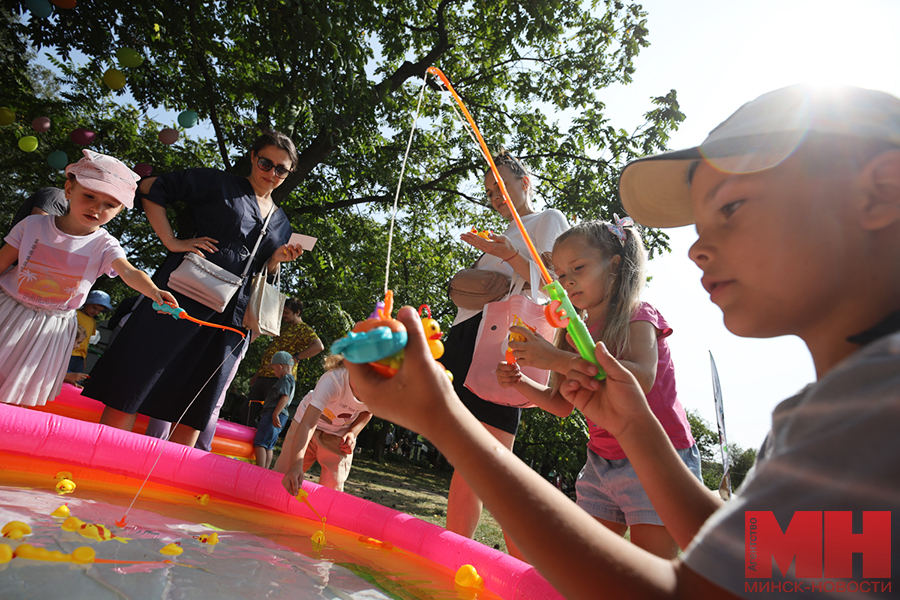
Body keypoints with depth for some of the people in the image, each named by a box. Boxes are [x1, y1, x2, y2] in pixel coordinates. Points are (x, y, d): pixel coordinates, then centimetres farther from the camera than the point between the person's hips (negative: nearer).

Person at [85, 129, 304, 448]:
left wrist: (277, 259, -1)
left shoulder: (281, 223, 18)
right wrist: (172, 242, -8)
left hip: (231, 314, 5)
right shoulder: (218, 183, 4)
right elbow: (151, 188, 0)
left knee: (197, 406, 8)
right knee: (135, 379, -1)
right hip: (186, 293, -4)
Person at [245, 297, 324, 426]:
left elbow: (319, 346, -24)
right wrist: (257, 374, 25)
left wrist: (295, 358, -22)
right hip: (262, 377, 9)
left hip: (278, 378, -9)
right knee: (248, 410, 11)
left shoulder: (303, 329, -5)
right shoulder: (284, 328, 23)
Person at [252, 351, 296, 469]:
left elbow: (285, 397, -21)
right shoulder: (290, 380, 23)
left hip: (272, 414, -10)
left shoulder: (285, 379, -9)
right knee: (269, 446, 13)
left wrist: (275, 414, -26)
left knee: (260, 443, -11)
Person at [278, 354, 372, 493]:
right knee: (281, 478, 1)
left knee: (332, 491, -6)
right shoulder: (333, 380, -40)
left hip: (339, 437, 2)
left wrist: (352, 433, -19)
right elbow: (307, 424, -45)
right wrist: (296, 465, -57)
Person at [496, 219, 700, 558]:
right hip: (600, 463, 6)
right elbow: (563, 405, 10)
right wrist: (520, 382, -9)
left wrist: (555, 358, -37)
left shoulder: (638, 318, -10)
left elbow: (642, 378, -31)